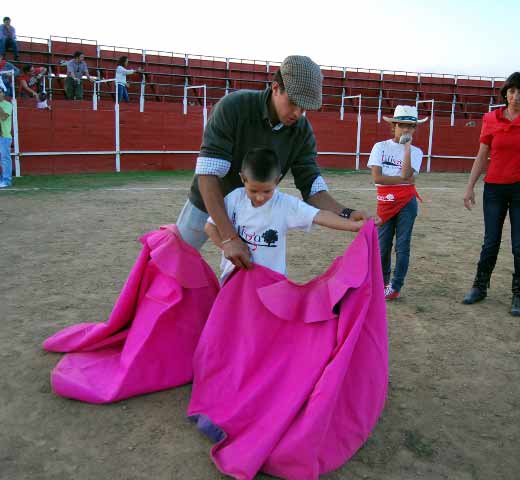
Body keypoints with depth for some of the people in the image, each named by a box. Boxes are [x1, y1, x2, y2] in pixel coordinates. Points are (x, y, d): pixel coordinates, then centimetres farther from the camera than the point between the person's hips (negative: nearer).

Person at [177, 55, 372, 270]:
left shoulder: (302, 131, -16)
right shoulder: (233, 107, -28)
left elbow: (313, 189, -15)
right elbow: (207, 174, -33)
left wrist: (346, 214, -36)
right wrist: (229, 238, -41)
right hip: (208, 203, -2)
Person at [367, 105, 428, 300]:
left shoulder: (415, 151, 5)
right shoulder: (380, 147, 2)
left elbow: (406, 174, -15)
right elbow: (377, 177, -10)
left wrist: (407, 147, -14)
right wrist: (403, 178, -11)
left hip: (407, 202, 0)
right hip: (385, 201, 0)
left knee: (402, 245, 0)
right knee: (383, 245, 6)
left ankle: (395, 286, 8)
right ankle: (382, 282, 26)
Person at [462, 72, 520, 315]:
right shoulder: (491, 119, 2)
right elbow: (482, 156, 6)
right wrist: (470, 187, 4)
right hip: (494, 187, 2)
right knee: (491, 242, 9)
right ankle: (480, 287, 24)